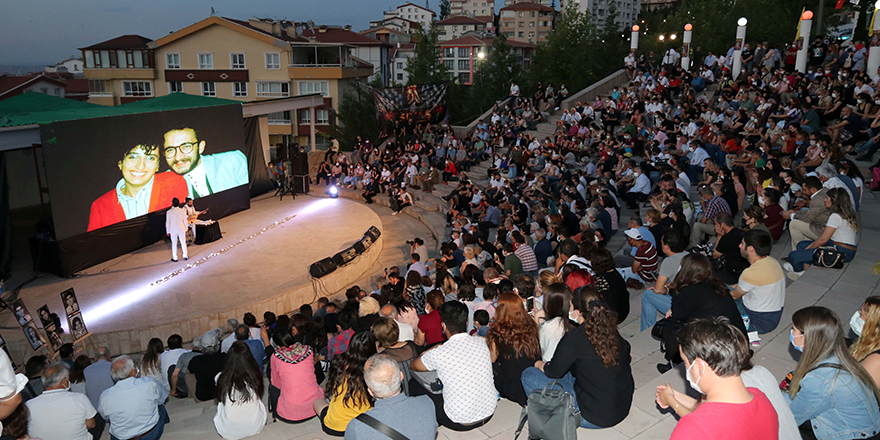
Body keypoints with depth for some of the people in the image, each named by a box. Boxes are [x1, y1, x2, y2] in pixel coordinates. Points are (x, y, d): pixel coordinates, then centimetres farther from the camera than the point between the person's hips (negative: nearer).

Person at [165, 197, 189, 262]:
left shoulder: (169, 212, -13)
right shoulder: (182, 210, -10)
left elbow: (168, 222, -7)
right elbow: (185, 220, -2)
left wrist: (168, 231, 3)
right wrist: (186, 228, 11)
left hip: (173, 230, -1)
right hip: (182, 229, 1)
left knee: (174, 244, 9)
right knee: (183, 243, 14)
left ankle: (175, 258, 14)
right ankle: (185, 256, 21)